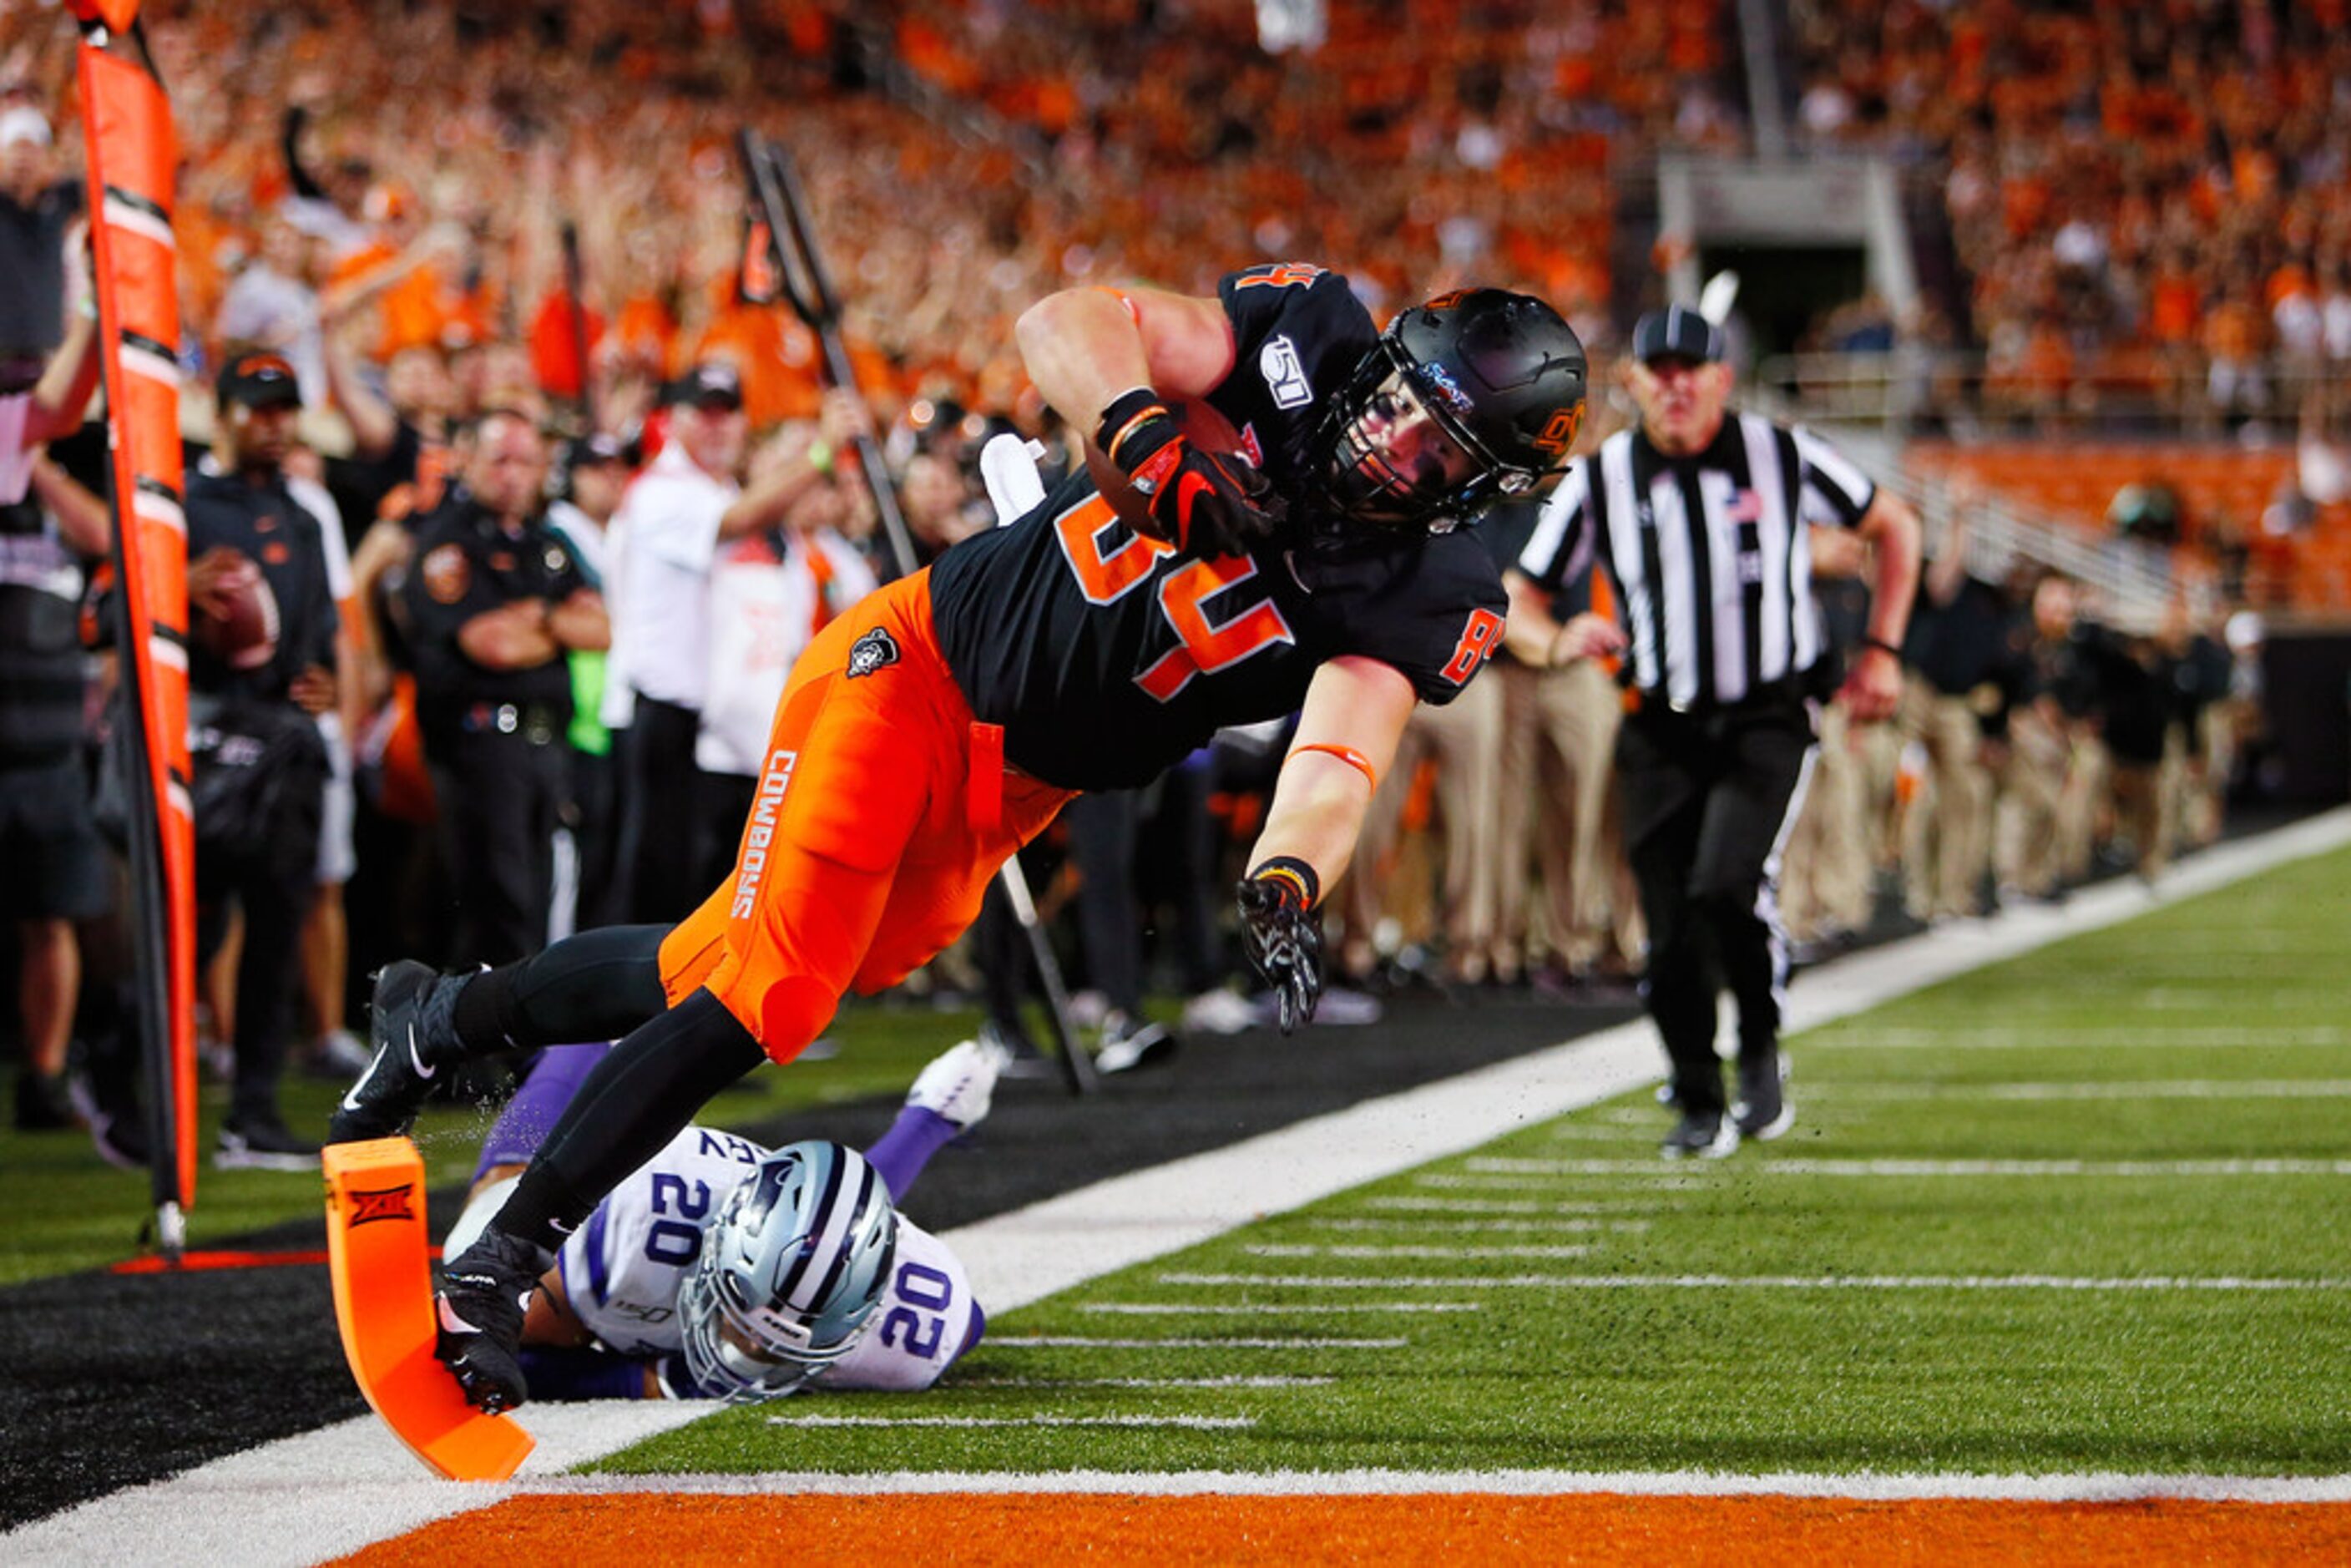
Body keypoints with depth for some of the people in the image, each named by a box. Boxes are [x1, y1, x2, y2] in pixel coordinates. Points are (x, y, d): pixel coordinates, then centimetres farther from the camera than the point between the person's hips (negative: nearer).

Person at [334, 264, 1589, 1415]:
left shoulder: (1421, 603, -11)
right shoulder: (1304, 337, -12)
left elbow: (1334, 767, -24)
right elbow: (1064, 324, -20)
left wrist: (1287, 886, -45)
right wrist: (1146, 430, -39)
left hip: (1010, 792, 3)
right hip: (916, 665, -3)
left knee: (741, 983, 5)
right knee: (766, 991, -14)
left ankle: (441, 1021, 29)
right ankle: (492, 1262, -4)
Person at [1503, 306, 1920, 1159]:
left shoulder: (1781, 457, -3)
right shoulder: (1598, 480, 0)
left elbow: (1895, 526, 11)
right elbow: (1514, 600, 5)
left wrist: (1881, 651, 5)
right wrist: (1558, 642, -18)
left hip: (1769, 720, -2)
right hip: (1662, 729, 2)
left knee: (1726, 888, -23)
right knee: (1671, 935, -1)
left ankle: (1761, 1049, 3)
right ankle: (1700, 1109, 18)